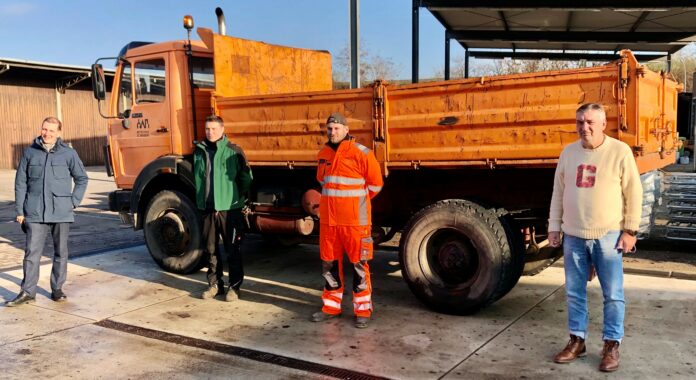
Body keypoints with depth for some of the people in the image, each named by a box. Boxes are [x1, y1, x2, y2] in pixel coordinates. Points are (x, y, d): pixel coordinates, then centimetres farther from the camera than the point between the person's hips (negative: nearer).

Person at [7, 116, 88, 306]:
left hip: (61, 212, 0)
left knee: (61, 253, 9)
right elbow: (20, 182, 7)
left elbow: (81, 179, 10)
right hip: (35, 213, 0)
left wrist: (74, 201, 1)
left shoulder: (69, 153, 1)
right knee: (32, 252, -1)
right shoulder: (30, 152, 4)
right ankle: (27, 292, 7)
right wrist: (19, 210, 4)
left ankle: (57, 289, 21)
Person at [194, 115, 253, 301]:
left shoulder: (234, 151, -4)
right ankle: (215, 284, 24)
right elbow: (197, 177, 16)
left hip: (229, 208, -4)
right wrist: (200, 200, 13)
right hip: (207, 208, 4)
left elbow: (246, 177, -1)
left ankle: (234, 286, 14)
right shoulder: (199, 151, 8)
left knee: (233, 249, 3)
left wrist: (240, 198, 1)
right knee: (210, 248, 11)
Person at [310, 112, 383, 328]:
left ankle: (362, 310, 12)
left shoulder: (361, 153, -9)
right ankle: (331, 306, 26)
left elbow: (375, 183, -3)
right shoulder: (323, 155, 10)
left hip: (355, 220, -6)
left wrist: (356, 201, 6)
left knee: (359, 264, 1)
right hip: (328, 219, 6)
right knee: (329, 264, 12)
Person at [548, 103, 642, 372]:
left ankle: (611, 345, 17)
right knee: (574, 292, 10)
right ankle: (577, 341, 23)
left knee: (612, 295, 4)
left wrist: (630, 230, -7)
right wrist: (554, 227, 8)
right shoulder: (568, 153, 7)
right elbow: (558, 192, 11)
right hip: (574, 236, 4)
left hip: (608, 236, -4)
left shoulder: (620, 151, -5)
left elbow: (633, 193, -4)